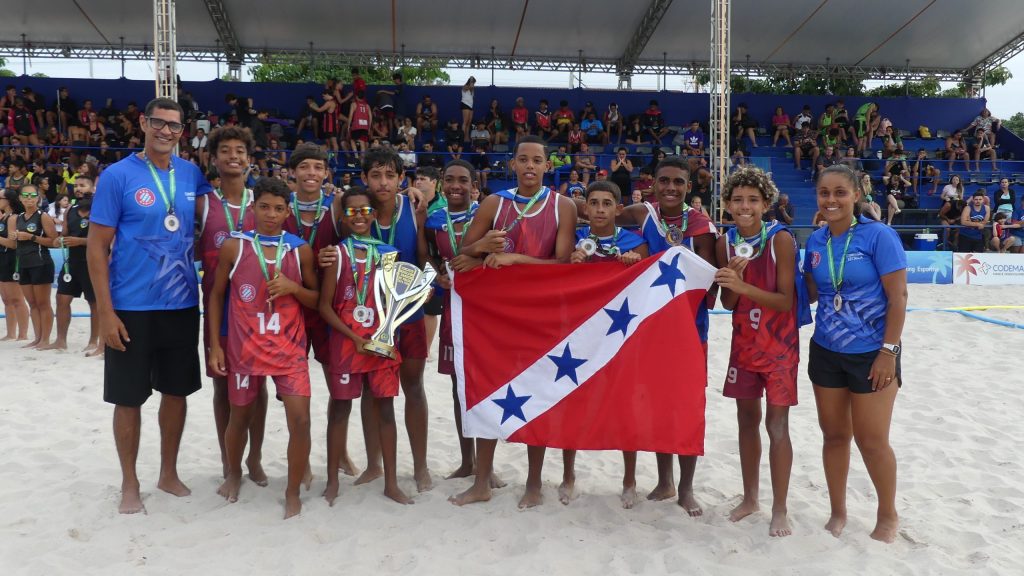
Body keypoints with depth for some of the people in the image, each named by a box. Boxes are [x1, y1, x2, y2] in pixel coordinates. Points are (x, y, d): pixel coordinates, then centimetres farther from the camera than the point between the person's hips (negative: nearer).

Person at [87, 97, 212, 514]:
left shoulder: (192, 175, 4)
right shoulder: (117, 175, -8)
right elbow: (96, 246, -8)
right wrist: (106, 312, -13)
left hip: (183, 305, 4)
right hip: (131, 308, -4)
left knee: (177, 391, 13)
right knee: (129, 398, 7)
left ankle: (169, 473, 31)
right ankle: (129, 483, 24)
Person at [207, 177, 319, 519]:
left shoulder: (300, 250, 0)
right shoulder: (233, 246, -2)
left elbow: (316, 299, 8)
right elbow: (216, 295, 5)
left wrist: (294, 288, -14)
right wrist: (215, 344, 0)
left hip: (289, 349, 0)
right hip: (243, 349, 0)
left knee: (300, 420, -9)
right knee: (240, 416, 16)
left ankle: (293, 493, 10)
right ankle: (234, 474, 45)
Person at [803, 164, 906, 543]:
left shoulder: (878, 235, -12)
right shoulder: (816, 240, 2)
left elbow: (898, 297, -13)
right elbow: (810, 293, 7)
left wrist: (889, 352, -17)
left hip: (871, 354, -4)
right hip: (826, 352, 5)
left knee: (871, 441, 6)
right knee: (834, 435, 13)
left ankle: (888, 516, 29)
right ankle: (838, 513, 30)